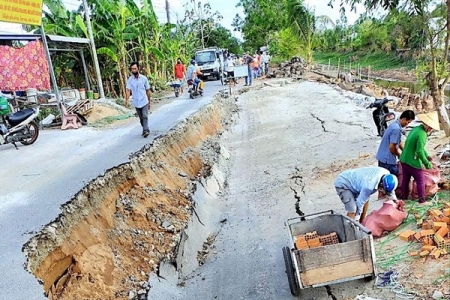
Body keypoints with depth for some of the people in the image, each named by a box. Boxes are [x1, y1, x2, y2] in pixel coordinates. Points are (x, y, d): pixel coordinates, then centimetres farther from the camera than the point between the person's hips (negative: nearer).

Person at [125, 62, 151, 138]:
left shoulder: (144, 78, -4)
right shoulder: (130, 80, -2)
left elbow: (147, 90, 3)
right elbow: (128, 90, -13)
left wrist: (149, 101, 6)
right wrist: (126, 100, -29)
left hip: (144, 102, -2)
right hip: (136, 103, 2)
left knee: (145, 116, -14)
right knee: (141, 118, 13)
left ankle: (145, 130, -17)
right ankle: (145, 130, 27)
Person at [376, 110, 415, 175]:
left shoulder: (394, 124, 10)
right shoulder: (397, 129, -22)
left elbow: (397, 142, 21)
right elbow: (391, 147, -23)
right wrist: (399, 155, -6)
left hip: (382, 157, 10)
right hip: (387, 159, -10)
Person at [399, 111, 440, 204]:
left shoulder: (416, 128, 4)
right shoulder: (422, 134, -23)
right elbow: (419, 151, -24)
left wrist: (427, 155, 12)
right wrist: (427, 163, -13)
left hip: (404, 159, 8)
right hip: (413, 162, -8)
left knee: (405, 180, 18)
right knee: (421, 181, 8)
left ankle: (404, 197, 29)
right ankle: (422, 200, 17)